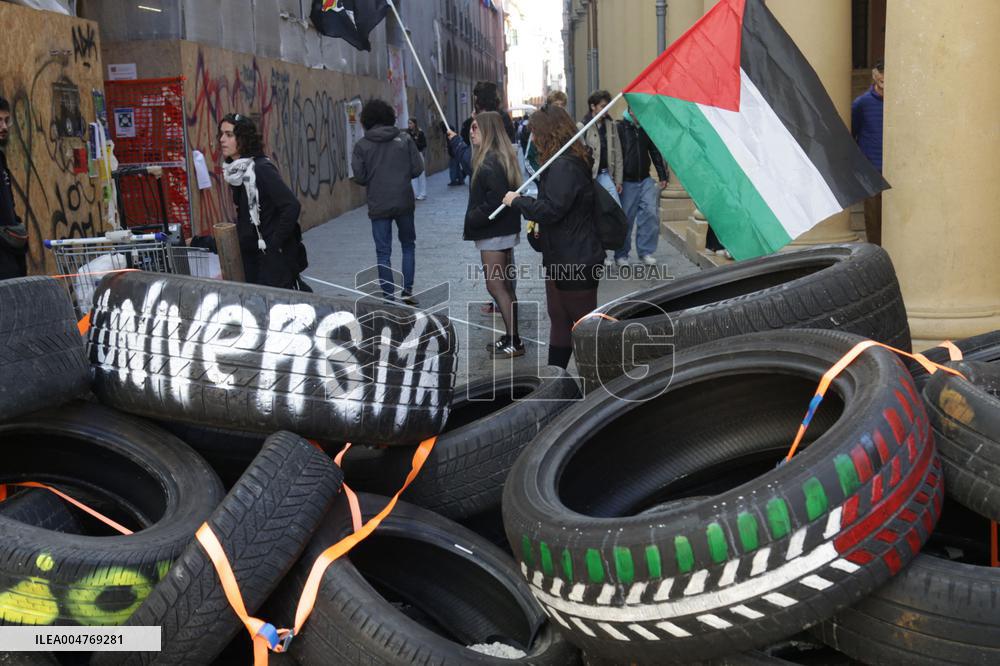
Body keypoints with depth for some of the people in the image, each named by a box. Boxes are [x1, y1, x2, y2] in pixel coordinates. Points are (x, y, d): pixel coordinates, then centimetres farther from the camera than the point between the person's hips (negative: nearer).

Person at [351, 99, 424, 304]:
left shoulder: (362, 145, -4)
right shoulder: (404, 139, -1)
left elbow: (360, 177, -7)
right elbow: (418, 168, -3)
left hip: (378, 206, -1)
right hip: (404, 202, 1)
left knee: (383, 252, 6)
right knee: (408, 245, 17)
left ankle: (388, 296, 7)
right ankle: (407, 291, 13)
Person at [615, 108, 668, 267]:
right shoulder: (620, 128, -5)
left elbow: (655, 153, 15)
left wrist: (662, 176, 11)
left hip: (645, 180, 4)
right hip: (627, 182, -3)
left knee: (651, 213, -8)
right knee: (625, 218, 2)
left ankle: (646, 251, 3)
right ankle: (621, 255, 15)